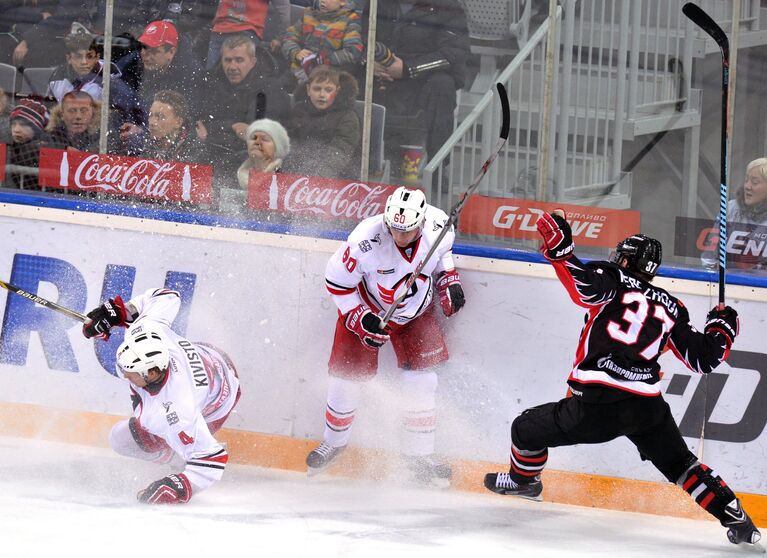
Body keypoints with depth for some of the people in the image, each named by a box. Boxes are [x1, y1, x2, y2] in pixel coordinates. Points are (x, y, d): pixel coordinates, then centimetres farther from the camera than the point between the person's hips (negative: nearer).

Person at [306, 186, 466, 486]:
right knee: (347, 375, 2)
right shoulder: (367, 241, -36)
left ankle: (419, 455, 11)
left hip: (415, 313, 3)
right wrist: (361, 319, -24)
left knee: (421, 378, -5)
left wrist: (448, 280, -8)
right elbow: (337, 280, -20)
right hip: (364, 307, -3)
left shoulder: (439, 226, -24)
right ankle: (334, 441, 30)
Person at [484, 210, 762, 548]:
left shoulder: (613, 280, 6)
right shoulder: (671, 307, 17)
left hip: (597, 405, -4)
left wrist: (558, 247, -14)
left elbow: (585, 286, -18)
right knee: (680, 465, 22)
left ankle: (524, 480, 45)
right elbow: (704, 359, 19)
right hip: (648, 407, 4)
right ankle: (736, 519, 11)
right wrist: (722, 327, 37)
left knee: (527, 429, 21)